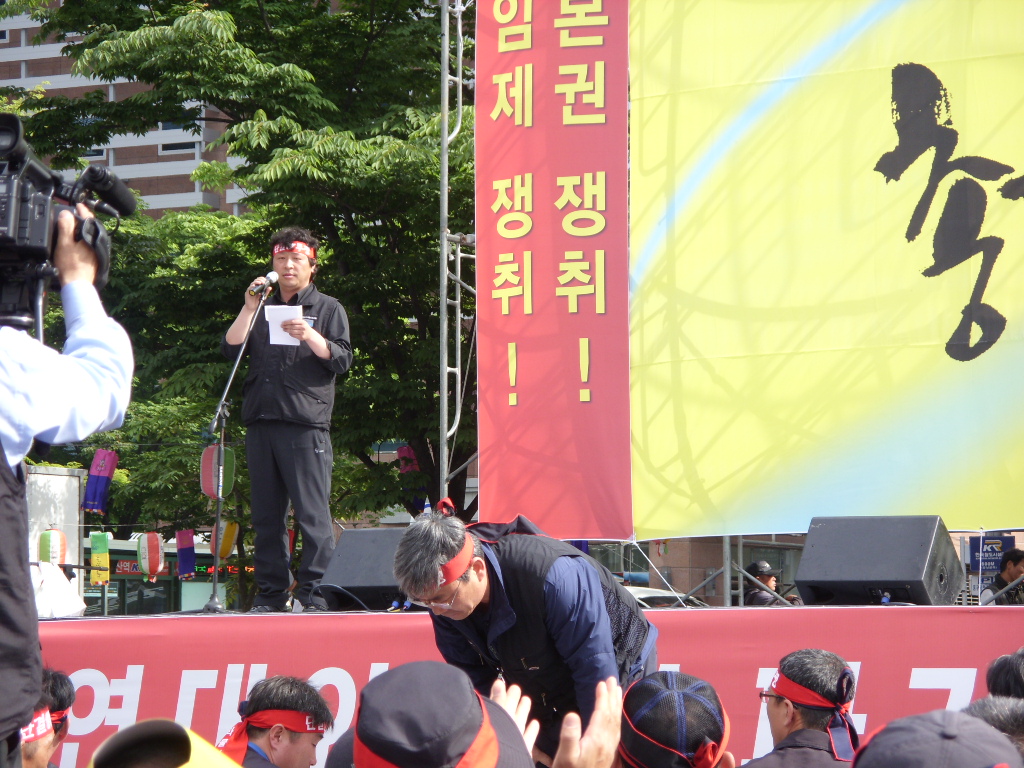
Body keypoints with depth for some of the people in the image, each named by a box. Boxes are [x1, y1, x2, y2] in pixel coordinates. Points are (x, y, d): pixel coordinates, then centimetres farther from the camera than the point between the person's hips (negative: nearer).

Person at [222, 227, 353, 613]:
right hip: (261, 424, 4)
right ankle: (271, 593, 10)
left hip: (306, 425, -4)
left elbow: (341, 359, 0)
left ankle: (312, 594, -10)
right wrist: (248, 309, -1)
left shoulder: (327, 309, 12)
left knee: (312, 514, -10)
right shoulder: (263, 309, 23)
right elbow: (230, 349, 10)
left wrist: (310, 337, -16)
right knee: (266, 515, 5)